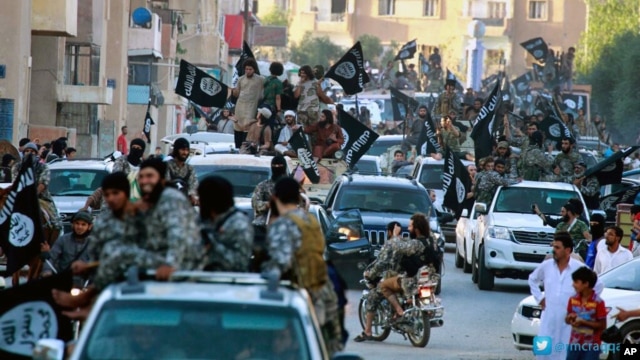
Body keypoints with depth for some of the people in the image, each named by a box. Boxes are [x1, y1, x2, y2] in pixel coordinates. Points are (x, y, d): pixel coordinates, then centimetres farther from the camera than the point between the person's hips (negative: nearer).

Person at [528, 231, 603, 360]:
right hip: (548, 320, 3)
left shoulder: (579, 268, -8)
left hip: (569, 321, -3)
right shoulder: (546, 266, 2)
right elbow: (533, 279, 22)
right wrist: (539, 298, 13)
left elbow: (598, 286, 2)